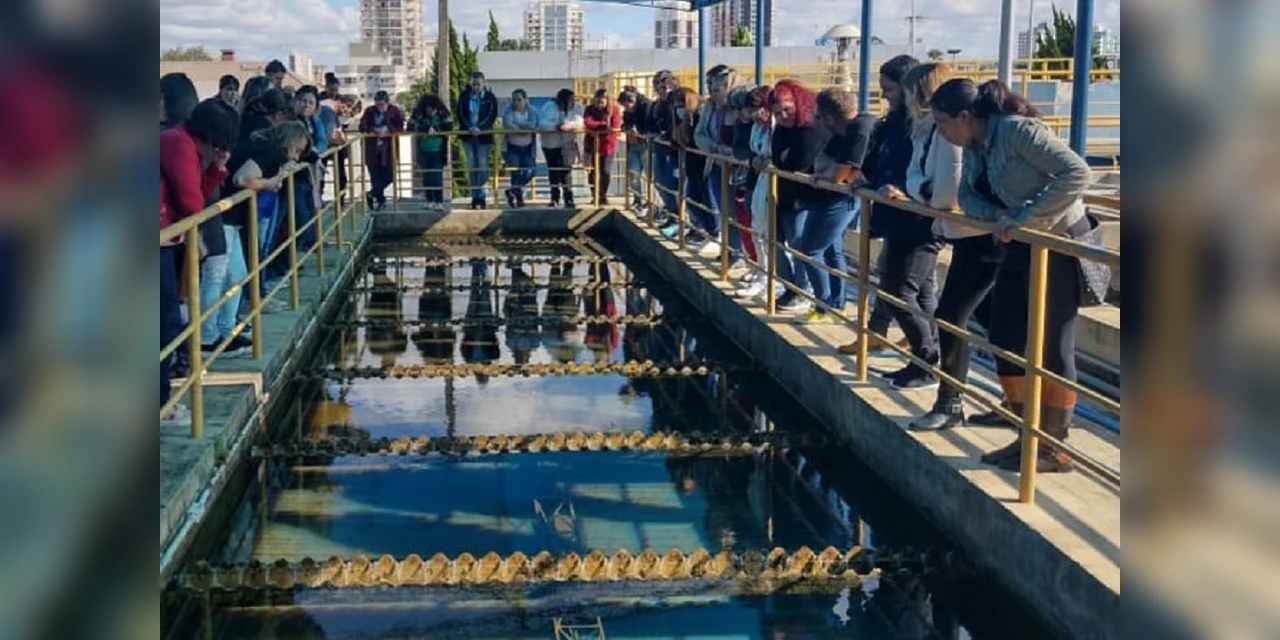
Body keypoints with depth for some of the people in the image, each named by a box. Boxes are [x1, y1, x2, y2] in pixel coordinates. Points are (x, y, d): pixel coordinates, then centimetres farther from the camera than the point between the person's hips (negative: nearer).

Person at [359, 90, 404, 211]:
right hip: (372, 150, 1)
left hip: (388, 149, -1)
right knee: (375, 177, 2)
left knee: (388, 175, -3)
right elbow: (362, 127, -2)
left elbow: (400, 128, -6)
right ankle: (381, 200, 17)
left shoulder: (394, 111, -3)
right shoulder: (369, 111, 0)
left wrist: (388, 129, -23)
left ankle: (372, 194, 18)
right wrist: (373, 130, -21)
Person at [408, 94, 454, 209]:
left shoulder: (443, 114, -9)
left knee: (437, 176, -6)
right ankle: (430, 200, 15)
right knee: (426, 176, 6)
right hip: (424, 151, 2)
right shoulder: (418, 114, -8)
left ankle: (439, 201, -3)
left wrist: (436, 131, -19)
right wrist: (426, 130, -21)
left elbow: (449, 128, -7)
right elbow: (411, 128, -12)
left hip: (438, 151, -2)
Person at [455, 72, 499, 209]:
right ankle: (475, 197, 9)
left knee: (483, 166, -3)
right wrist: (470, 128, -17)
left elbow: (492, 115, -6)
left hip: (484, 136, -2)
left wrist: (479, 128, -19)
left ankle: (482, 197, 3)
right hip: (468, 137, 2)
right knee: (471, 167, 4)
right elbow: (460, 115, -1)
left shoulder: (490, 97, -2)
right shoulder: (464, 96, 2)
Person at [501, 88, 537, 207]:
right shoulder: (509, 111, -4)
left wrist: (517, 124, -23)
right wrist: (524, 129, -24)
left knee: (529, 173, -5)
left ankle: (512, 192, 17)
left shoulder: (532, 111, -1)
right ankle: (519, 197, 10)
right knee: (516, 173, -8)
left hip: (527, 149, 2)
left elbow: (533, 124, -20)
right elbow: (507, 124, -23)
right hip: (511, 148, -2)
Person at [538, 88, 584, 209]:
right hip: (551, 144, 0)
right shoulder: (550, 107, -15)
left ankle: (568, 198, -3)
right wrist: (556, 126, -40)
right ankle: (554, 198, 25)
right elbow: (542, 123, -26)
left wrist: (567, 125, -39)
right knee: (553, 170, 10)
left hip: (567, 144, 0)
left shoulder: (576, 108, -8)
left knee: (565, 170, -10)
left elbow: (579, 122, -22)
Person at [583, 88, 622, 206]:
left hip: (608, 145, -1)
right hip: (592, 145, 1)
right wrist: (604, 126, -36)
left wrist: (596, 128, -26)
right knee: (592, 171, 5)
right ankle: (595, 196, 21)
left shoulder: (614, 109, -9)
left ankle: (603, 196, 20)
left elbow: (616, 125, -21)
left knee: (605, 172, 2)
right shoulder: (590, 109, -8)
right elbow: (588, 123, -26)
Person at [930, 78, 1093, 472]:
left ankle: (1055, 449, 11)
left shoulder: (1017, 130, -22)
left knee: (1051, 347, -1)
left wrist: (1024, 217, -29)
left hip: (1059, 245, -9)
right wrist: (999, 217, -16)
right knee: (1005, 338, 8)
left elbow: (1076, 173, -28)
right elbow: (968, 195, 5)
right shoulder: (975, 145, 4)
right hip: (1020, 248, 9)